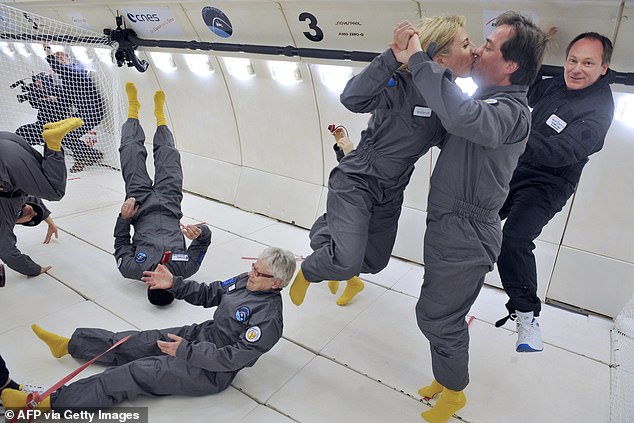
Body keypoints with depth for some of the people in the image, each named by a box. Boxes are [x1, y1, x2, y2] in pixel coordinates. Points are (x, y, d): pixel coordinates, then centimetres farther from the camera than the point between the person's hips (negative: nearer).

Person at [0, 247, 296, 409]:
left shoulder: (268, 319, -26)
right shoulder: (246, 280, -1)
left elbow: (232, 358, -28)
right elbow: (207, 294, 8)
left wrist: (185, 351, -24)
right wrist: (173, 284, -5)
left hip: (212, 371, -7)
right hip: (201, 334, 7)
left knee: (136, 373, -12)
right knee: (134, 343, 8)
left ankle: (51, 402, -2)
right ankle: (67, 344, 28)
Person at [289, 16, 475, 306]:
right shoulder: (402, 84, -23)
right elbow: (353, 98, -40)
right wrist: (395, 54, -41)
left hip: (391, 193, 8)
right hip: (355, 183, -7)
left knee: (375, 261, 18)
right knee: (348, 262, -23)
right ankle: (308, 271, 14)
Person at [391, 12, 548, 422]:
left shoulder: (511, 111, -19)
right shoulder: (485, 101, 11)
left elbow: (463, 116, -42)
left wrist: (419, 60, -31)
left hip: (465, 237, -9)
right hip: (448, 229, 9)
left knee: (438, 316, 4)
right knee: (439, 312, 20)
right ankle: (446, 377, 43)